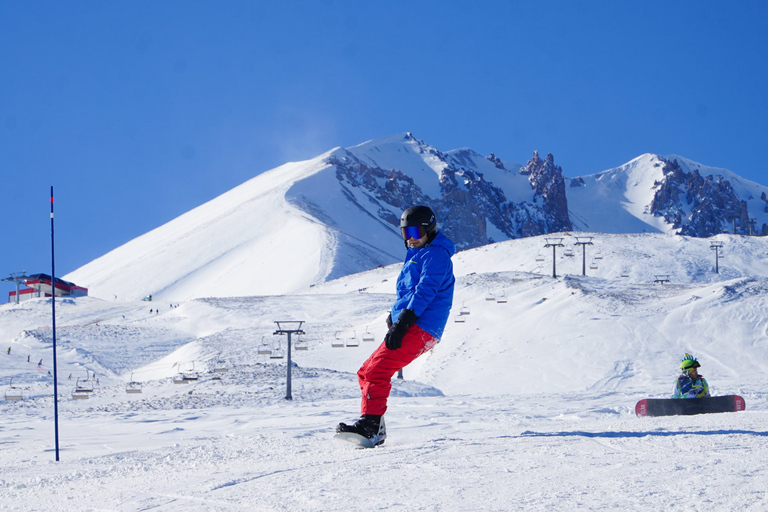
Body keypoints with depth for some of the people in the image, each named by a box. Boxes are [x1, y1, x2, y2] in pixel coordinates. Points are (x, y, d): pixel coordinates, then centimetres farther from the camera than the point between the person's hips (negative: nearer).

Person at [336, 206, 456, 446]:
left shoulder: (436, 254, -6)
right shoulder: (416, 255, 26)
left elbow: (425, 291, -18)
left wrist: (402, 324, -25)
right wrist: (393, 318, 12)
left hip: (420, 328, -11)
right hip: (409, 327, 11)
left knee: (378, 368, -22)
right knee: (366, 371, 8)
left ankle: (370, 426, -27)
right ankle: (374, 429, 4)